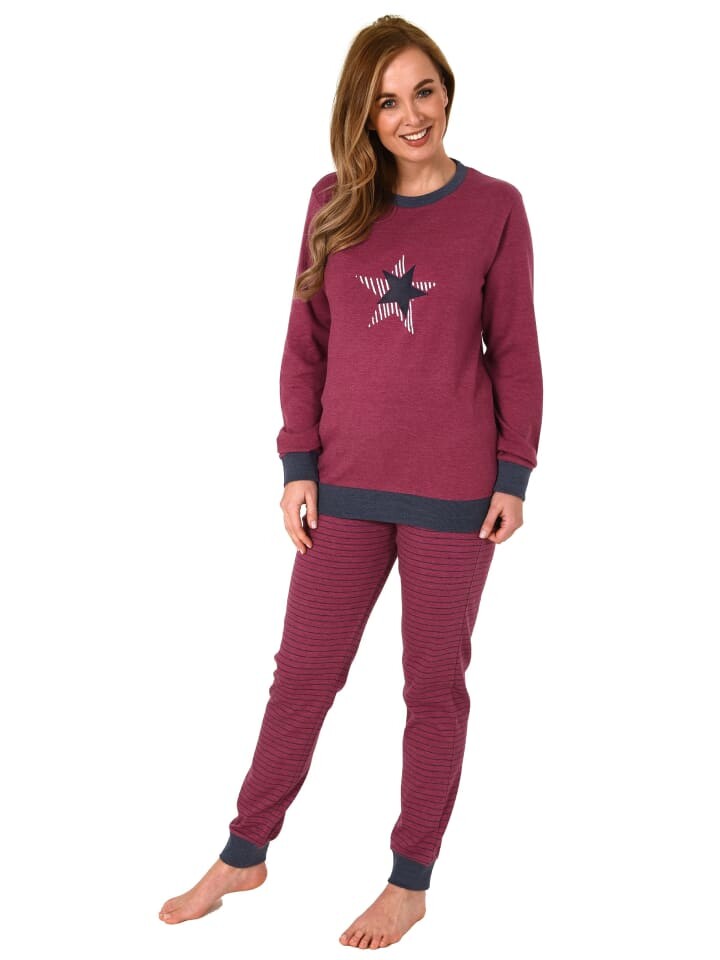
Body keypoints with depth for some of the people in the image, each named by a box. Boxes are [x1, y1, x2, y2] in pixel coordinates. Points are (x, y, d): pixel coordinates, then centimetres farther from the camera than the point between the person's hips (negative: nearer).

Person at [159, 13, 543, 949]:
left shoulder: (495, 207, -3)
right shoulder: (335, 201, 3)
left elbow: (514, 352, -1)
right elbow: (305, 344, 5)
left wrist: (513, 476, -4)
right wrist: (298, 466, 0)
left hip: (453, 489, -2)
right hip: (347, 484, 2)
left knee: (435, 685, 10)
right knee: (303, 672, 11)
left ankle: (411, 883, 26)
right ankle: (244, 856, 29)